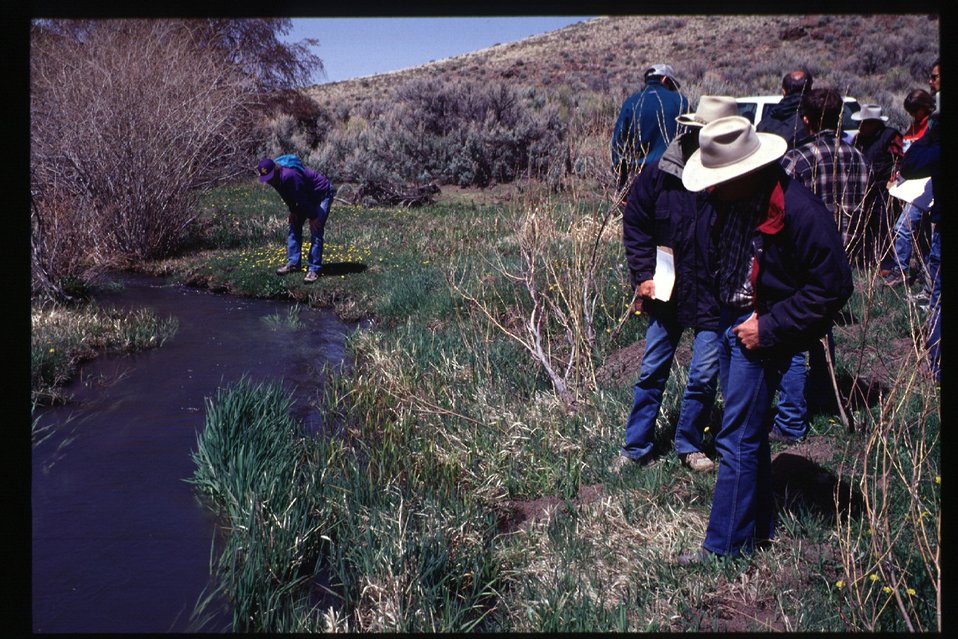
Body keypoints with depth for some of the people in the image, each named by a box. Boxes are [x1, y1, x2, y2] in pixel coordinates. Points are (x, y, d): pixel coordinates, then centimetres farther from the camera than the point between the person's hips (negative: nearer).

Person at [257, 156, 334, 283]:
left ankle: (314, 269, -11)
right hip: (307, 196, 9)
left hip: (323, 194, -9)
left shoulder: (289, 175, -38)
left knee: (316, 232, -14)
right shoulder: (275, 178, -11)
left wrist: (312, 217, -22)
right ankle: (293, 263, 17)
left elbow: (302, 198, -30)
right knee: (294, 227, 9)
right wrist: (293, 211, 2)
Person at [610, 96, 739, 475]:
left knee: (704, 376, 6)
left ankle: (688, 445, 27)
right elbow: (634, 223, 3)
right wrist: (643, 275, -4)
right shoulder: (660, 173, -7)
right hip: (666, 291, 2)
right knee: (652, 372, 10)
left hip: (715, 297, -1)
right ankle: (635, 447, 23)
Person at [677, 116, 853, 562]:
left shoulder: (799, 210, -23)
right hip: (729, 320, 8)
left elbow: (832, 286, -18)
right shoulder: (728, 200, 1)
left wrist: (769, 328, -19)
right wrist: (718, 311, 8)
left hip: (762, 331, -8)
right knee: (748, 431, 17)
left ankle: (726, 545, 9)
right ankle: (759, 528, 33)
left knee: (737, 438, -4)